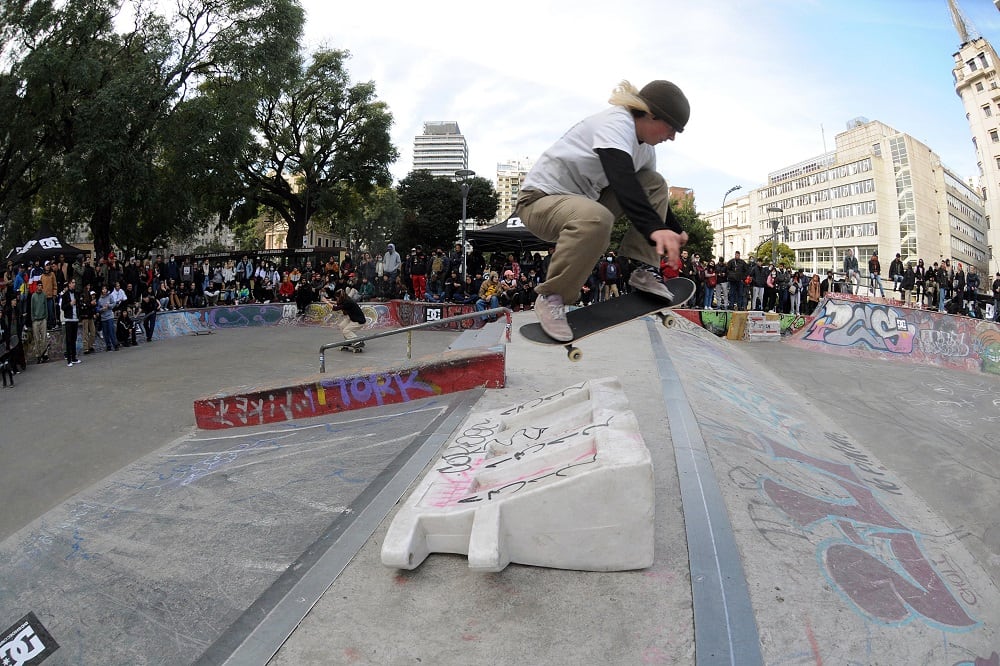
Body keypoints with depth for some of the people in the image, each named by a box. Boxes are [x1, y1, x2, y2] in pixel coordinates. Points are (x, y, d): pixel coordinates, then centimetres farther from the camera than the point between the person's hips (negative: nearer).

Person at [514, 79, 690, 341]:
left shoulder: (645, 148, 8)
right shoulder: (616, 123, -22)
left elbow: (652, 192, 23)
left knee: (656, 183, 4)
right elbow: (622, 181, -39)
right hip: (540, 199, -9)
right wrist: (655, 228, -51)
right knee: (596, 219, -42)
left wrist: (675, 231, 21)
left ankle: (643, 269, -2)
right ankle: (551, 297, -23)